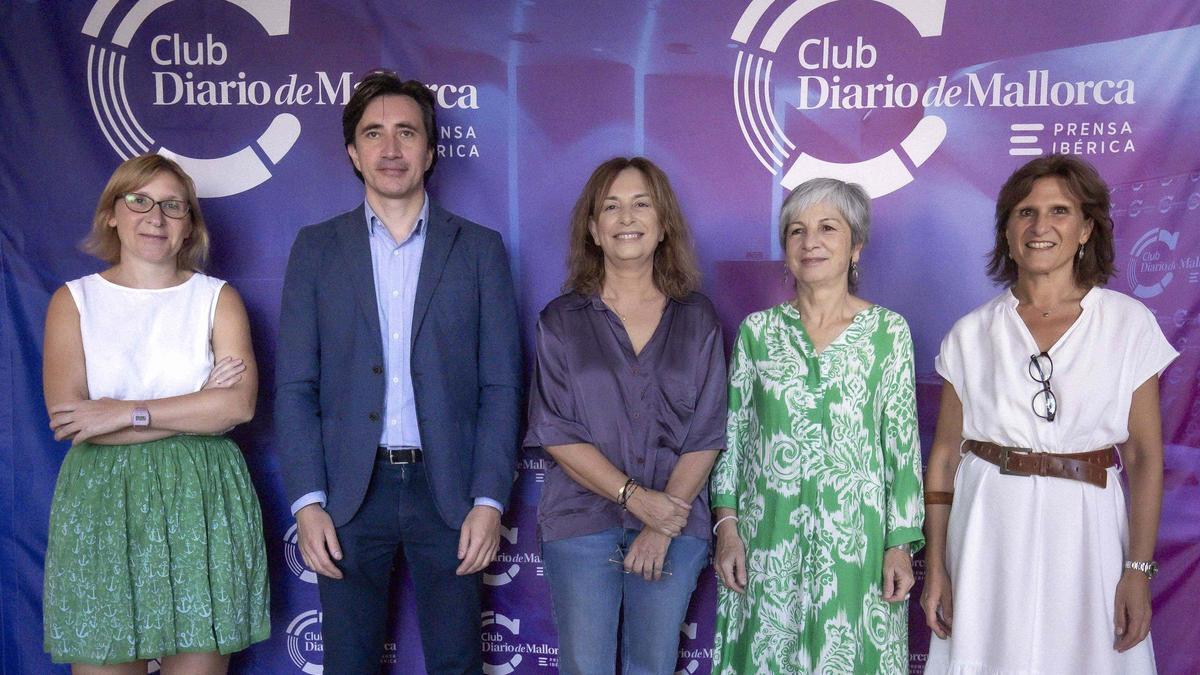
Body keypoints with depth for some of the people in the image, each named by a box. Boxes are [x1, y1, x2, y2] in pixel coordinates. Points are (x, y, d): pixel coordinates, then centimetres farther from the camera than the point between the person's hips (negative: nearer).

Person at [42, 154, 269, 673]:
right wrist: (197, 409, -10)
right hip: (100, 506, 0)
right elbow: (65, 418, -6)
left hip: (202, 506, 0)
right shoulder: (74, 300, 8)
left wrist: (126, 413, -13)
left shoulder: (217, 298, 7)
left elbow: (239, 404, -8)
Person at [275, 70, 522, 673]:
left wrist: (489, 500, -7)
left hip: (447, 490, 0)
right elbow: (295, 387, 3)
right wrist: (307, 502, -6)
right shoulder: (316, 249, 7)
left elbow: (500, 386, 2)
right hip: (348, 494, 1)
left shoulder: (479, 249, 5)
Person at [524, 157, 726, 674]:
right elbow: (555, 433, -5)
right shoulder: (561, 320, 1)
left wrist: (663, 526, -9)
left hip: (676, 525, 1)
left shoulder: (697, 319, 4)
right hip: (582, 521, -1)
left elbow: (707, 433, 0)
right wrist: (636, 497, -13)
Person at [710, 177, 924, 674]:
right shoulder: (758, 330, 3)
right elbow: (732, 434, 6)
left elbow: (903, 445, -1)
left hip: (856, 536, -1)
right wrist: (727, 526, 0)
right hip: (769, 538, 1)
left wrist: (901, 544, -4)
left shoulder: (889, 331, -1)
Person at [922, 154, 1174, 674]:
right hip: (990, 532, 1)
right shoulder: (972, 333, 0)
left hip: (1085, 532, 0)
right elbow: (945, 453, 2)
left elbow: (1145, 455, -2)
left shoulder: (1130, 324, -2)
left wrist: (1138, 570, -8)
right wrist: (936, 567, -1)